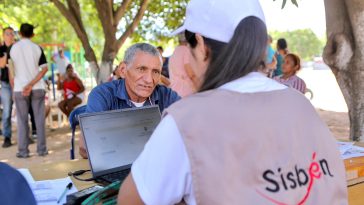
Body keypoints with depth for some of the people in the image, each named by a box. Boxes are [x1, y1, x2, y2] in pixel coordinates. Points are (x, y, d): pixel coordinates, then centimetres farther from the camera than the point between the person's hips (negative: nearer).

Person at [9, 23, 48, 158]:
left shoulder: (13, 48, 1)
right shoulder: (37, 48, 1)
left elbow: (11, 71, 3)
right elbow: (44, 68, -8)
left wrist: (14, 88, 13)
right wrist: (31, 84, -11)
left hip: (19, 89, 0)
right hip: (37, 88, 0)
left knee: (22, 120, 6)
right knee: (39, 119, 5)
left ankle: (23, 151, 8)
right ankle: (42, 149, 7)